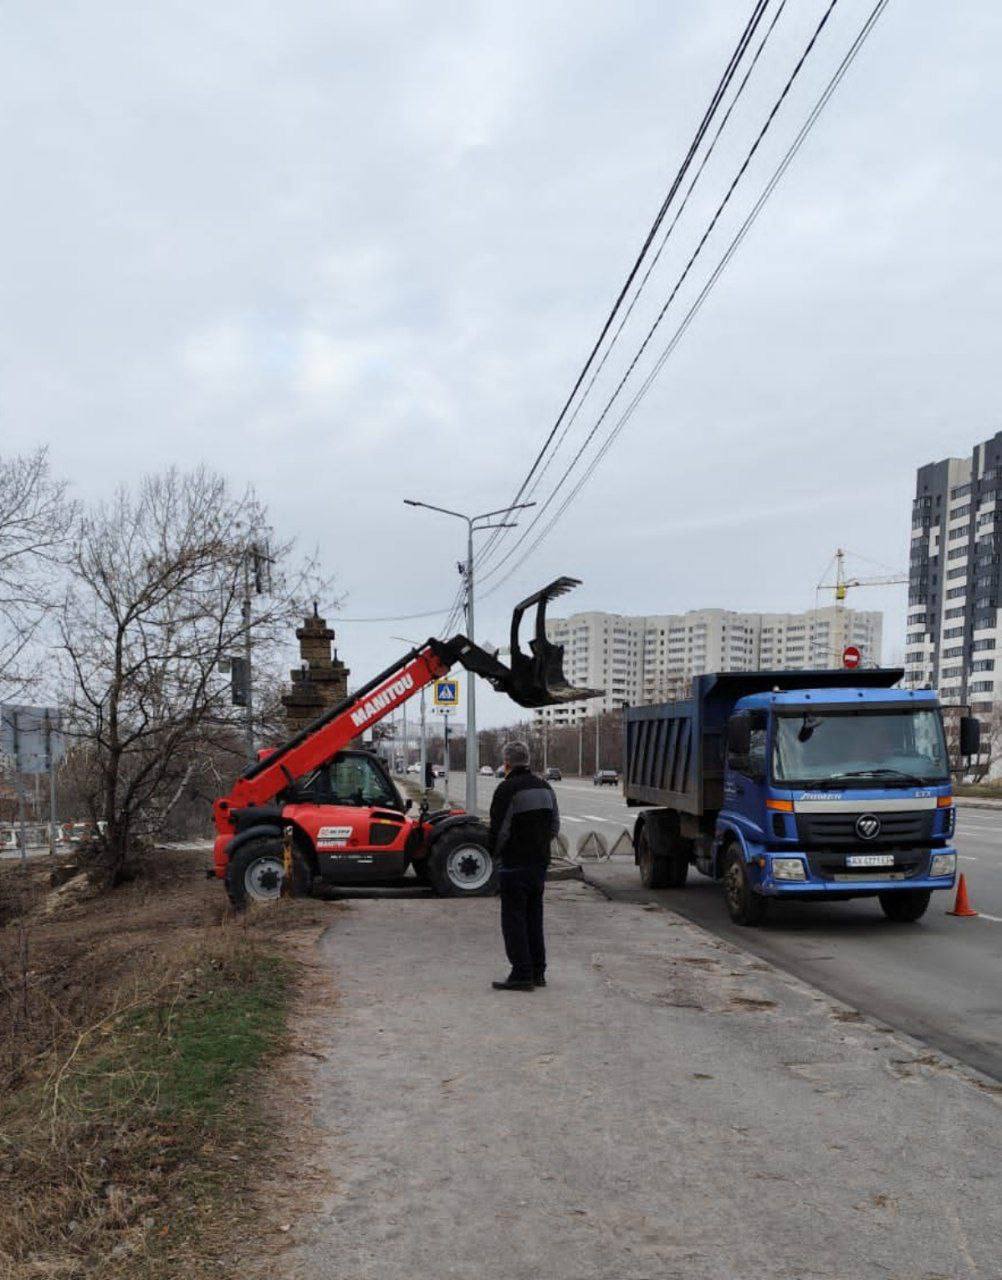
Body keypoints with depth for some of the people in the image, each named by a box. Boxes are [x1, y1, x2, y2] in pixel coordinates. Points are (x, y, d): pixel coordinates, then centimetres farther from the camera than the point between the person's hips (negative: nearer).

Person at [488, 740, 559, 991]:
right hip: (540, 862, 8)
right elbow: (555, 826, 15)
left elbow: (499, 829, -16)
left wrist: (495, 851, 2)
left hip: (515, 864, -8)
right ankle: (538, 972, 20)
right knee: (534, 918, 15)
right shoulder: (544, 787, 10)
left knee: (513, 919, -1)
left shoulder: (507, 789, -14)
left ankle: (522, 975, -2)